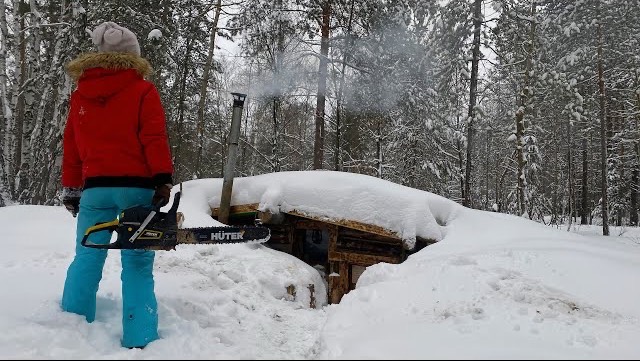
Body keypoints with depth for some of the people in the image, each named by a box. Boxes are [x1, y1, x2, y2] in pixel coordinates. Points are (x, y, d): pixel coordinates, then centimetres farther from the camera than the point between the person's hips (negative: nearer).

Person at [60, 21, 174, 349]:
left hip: (94, 187, 4)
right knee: (137, 264, -2)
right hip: (136, 186, -3)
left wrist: (71, 190, 21)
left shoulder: (79, 94, 15)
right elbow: (155, 139, -9)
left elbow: (71, 147, 17)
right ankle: (138, 340, -2)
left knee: (86, 259, 12)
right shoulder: (143, 90, 1)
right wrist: (164, 181, -11)